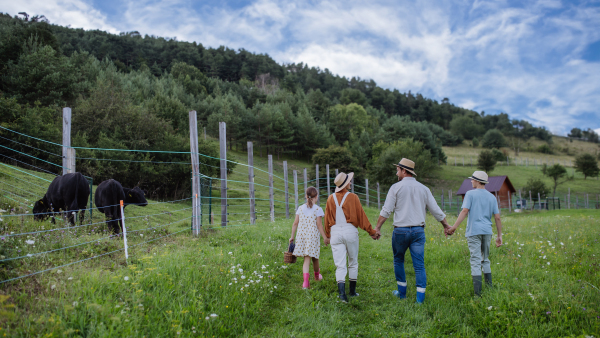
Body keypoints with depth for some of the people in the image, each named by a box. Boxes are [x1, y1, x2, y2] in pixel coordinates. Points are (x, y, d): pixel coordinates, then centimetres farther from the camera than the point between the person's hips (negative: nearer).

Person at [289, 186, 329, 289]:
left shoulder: (300, 208, 6)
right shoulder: (318, 209, -5)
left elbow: (295, 223, 5)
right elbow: (319, 225, -10)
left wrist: (292, 236, 11)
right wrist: (325, 237, -5)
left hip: (302, 236, 3)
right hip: (313, 236, -3)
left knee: (306, 259, 3)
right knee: (314, 258, 15)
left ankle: (306, 281, -12)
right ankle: (317, 276, 36)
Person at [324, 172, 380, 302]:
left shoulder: (331, 199, 4)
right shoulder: (352, 197, -6)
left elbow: (327, 218, 11)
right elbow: (361, 216, -3)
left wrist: (328, 234, 24)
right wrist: (372, 232, 5)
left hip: (335, 232, 2)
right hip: (350, 231, -2)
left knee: (340, 265, 1)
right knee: (353, 263, 14)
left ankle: (342, 293, -11)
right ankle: (352, 291, 22)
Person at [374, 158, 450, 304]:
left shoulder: (396, 188, -3)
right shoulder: (424, 189, 8)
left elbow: (386, 210, -8)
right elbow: (436, 211, 10)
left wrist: (377, 227, -2)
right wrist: (446, 225, 23)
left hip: (400, 230, -2)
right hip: (418, 231, 2)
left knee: (398, 260, 17)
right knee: (419, 265, 3)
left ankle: (402, 292, 23)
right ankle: (420, 297, 0)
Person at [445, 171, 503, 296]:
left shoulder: (470, 194, -1)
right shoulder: (492, 197, 13)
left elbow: (465, 211, -13)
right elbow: (497, 217, 9)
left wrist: (454, 227, -15)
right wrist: (499, 236, 14)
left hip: (474, 231, -5)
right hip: (487, 231, 5)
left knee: (476, 261, -6)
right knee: (485, 260, 18)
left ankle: (478, 293, -10)